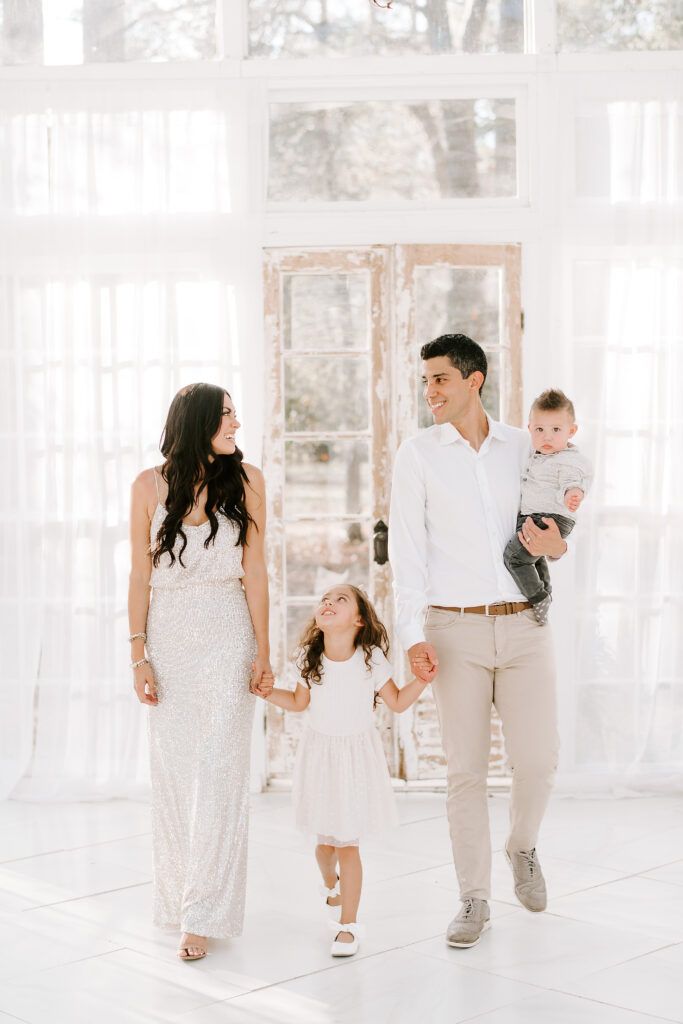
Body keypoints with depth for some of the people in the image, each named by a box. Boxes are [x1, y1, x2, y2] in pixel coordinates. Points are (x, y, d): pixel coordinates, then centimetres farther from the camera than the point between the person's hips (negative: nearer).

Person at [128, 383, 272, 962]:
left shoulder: (246, 481, -1)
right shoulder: (151, 485, 0)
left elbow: (254, 571, 0)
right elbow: (141, 574, 2)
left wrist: (262, 651, -3)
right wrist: (139, 654, -2)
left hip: (228, 634, -1)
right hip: (168, 632, 1)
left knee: (217, 769, -5)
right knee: (172, 768, 7)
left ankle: (204, 915, -1)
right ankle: (177, 895, 23)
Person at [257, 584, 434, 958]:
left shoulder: (371, 659, -12)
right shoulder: (310, 660, -5)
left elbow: (397, 702, -2)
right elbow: (299, 701, 11)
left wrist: (422, 680, -17)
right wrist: (266, 691, 0)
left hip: (357, 755, -3)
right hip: (319, 753, 3)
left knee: (348, 844, -5)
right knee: (325, 841, 14)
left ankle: (348, 924, 6)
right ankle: (330, 882, 49)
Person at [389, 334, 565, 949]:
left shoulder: (523, 447, 8)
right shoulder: (417, 455, 2)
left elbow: (555, 522, 18)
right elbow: (407, 548, -2)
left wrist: (556, 544, -7)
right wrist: (413, 636, -10)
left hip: (524, 625, 2)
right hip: (455, 628, -1)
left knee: (538, 761, 0)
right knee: (466, 769, 1)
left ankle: (523, 847, 31)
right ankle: (474, 899, 14)